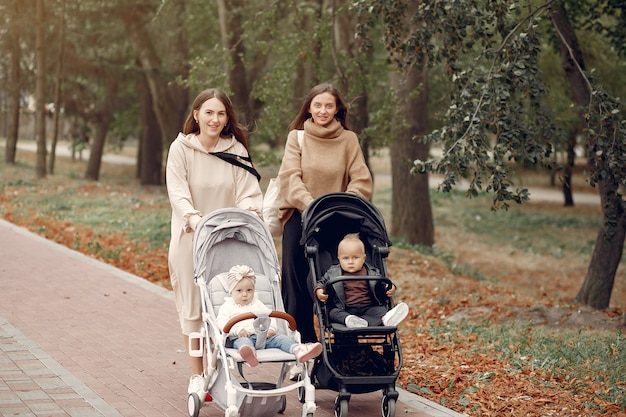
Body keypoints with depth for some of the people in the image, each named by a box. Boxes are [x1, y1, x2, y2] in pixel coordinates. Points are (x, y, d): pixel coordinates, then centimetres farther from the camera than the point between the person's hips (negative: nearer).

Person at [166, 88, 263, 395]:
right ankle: (197, 375, 13)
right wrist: (194, 219, -30)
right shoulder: (180, 148, -3)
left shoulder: (236, 149, 2)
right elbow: (177, 193, -13)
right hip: (190, 238, -1)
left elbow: (248, 192, -2)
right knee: (191, 307, 4)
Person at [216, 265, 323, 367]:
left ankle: (298, 350, -48)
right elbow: (221, 323, 2)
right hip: (241, 337, -5)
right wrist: (237, 330, -15)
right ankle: (249, 353, -78)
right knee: (243, 342, -40)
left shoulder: (257, 304, 30)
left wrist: (271, 329, -1)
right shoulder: (228, 306, 16)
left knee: (280, 338, -19)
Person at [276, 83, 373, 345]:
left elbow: (361, 181, 0)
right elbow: (289, 177, -5)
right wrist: (310, 204, -20)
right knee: (297, 285, 1)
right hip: (299, 219, 0)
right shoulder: (297, 137, 6)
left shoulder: (348, 139, 7)